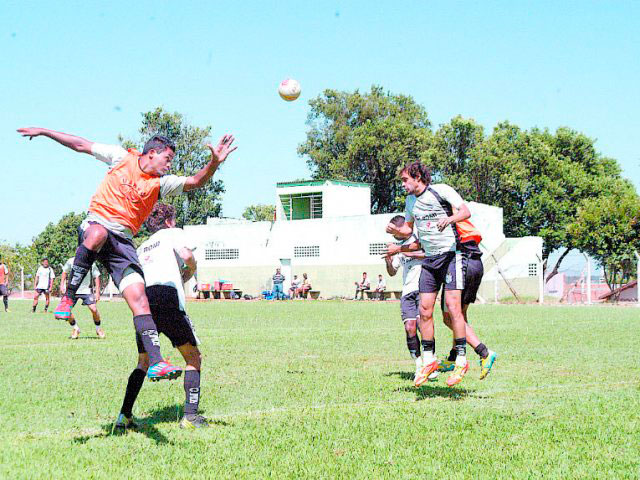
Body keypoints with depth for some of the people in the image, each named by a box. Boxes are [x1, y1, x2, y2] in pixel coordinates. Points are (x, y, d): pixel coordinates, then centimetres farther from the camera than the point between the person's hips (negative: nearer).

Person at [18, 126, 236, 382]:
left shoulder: (161, 183, 11)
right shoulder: (122, 157, 8)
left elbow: (194, 182, -2)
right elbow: (82, 145, 14)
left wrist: (214, 163, -20)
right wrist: (43, 132, 16)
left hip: (123, 240, 3)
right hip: (95, 224, -2)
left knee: (138, 296, -14)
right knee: (98, 233, -42)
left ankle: (155, 362, -20)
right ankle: (68, 297, -25)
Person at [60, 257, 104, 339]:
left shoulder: (91, 264, -9)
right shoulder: (71, 261, -6)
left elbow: (96, 277, 1)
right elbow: (65, 272, 12)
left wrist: (97, 292, -3)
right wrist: (62, 285, 6)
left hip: (86, 291, -1)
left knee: (93, 309, -17)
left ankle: (98, 329, 8)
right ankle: (75, 329, 15)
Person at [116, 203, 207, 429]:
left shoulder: (143, 246, 31)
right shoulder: (173, 233, 15)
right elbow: (187, 256, -6)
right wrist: (188, 275, 14)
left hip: (141, 299, 6)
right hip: (167, 297, -6)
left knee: (143, 362, 20)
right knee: (193, 358, 5)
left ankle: (125, 415, 9)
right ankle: (190, 416, -6)